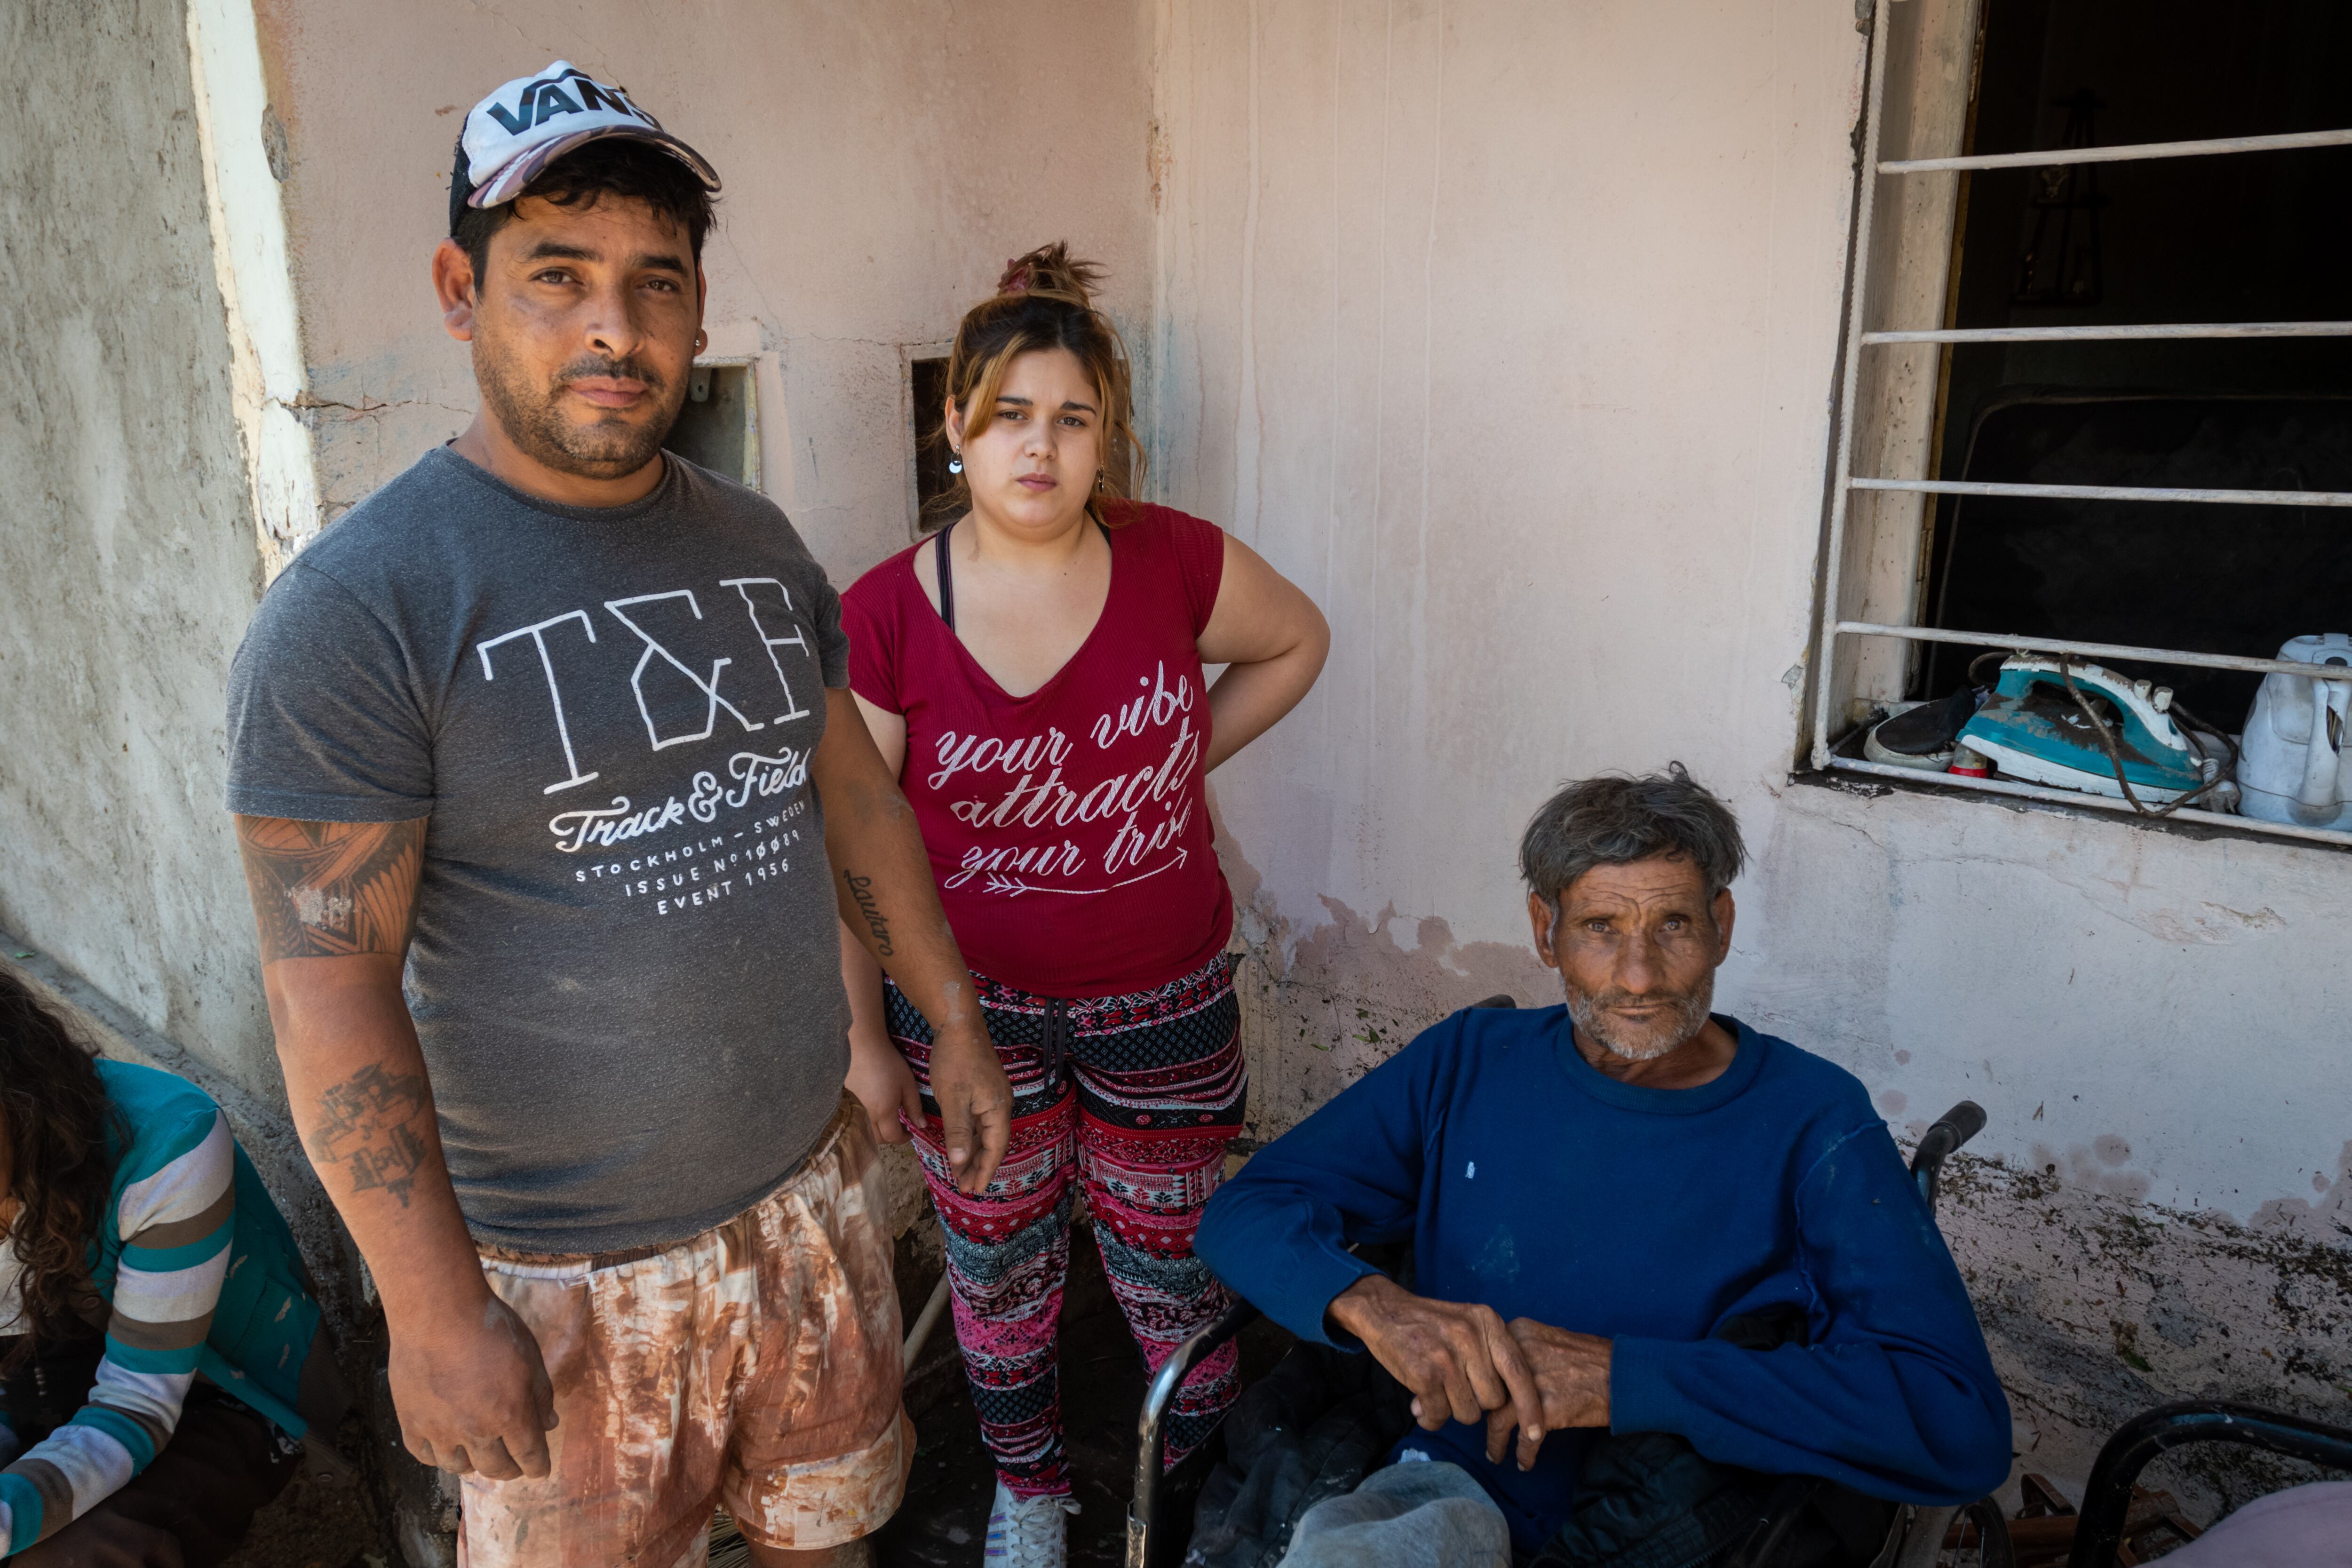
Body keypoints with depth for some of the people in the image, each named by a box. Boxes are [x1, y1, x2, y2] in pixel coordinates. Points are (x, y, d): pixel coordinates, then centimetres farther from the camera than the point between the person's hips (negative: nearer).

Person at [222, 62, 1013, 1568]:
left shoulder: (757, 543, 3)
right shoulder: (359, 607, -16)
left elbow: (854, 794, 9)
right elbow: (328, 981, -17)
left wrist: (958, 1028, 10)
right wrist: (433, 1306, -17)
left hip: (812, 1183, 5)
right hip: (563, 1268, -5)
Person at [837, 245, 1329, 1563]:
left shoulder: (1178, 563, -11)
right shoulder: (887, 616, -14)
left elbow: (1296, 641, 10)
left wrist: (1191, 756, 0)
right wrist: (865, 1038, -3)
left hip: (1165, 1003, 1)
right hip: (971, 1008, 0)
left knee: (1176, 1271, 16)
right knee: (1002, 1271, 19)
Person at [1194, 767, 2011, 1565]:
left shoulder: (1811, 1123, -7)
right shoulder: (1469, 1063, 2)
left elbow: (1962, 1426, -17)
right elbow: (1246, 1211, 0)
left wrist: (1623, 1376, -24)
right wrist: (1374, 1305, -21)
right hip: (1448, 1490, 3)